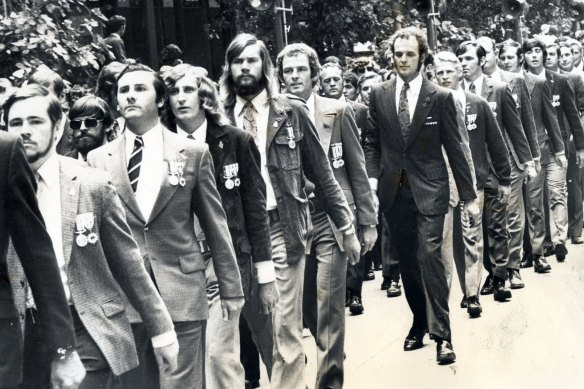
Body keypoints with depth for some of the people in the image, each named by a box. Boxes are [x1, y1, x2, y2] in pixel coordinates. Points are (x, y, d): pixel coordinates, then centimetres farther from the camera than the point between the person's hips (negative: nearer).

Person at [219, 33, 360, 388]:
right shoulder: (221, 117, 3)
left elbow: (321, 174, 4)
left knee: (285, 326, 1)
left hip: (282, 227, -1)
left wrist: (346, 227, 4)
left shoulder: (292, 111, 1)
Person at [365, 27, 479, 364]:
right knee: (407, 262, 9)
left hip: (428, 190, -3)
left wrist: (469, 196, 1)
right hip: (393, 191, 3)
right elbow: (373, 143, 11)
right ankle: (420, 322, 24)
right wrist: (372, 179, -3)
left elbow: (454, 149, 0)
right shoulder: (379, 95, 6)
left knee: (429, 256, -13)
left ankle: (442, 333, -6)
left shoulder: (441, 97, -2)